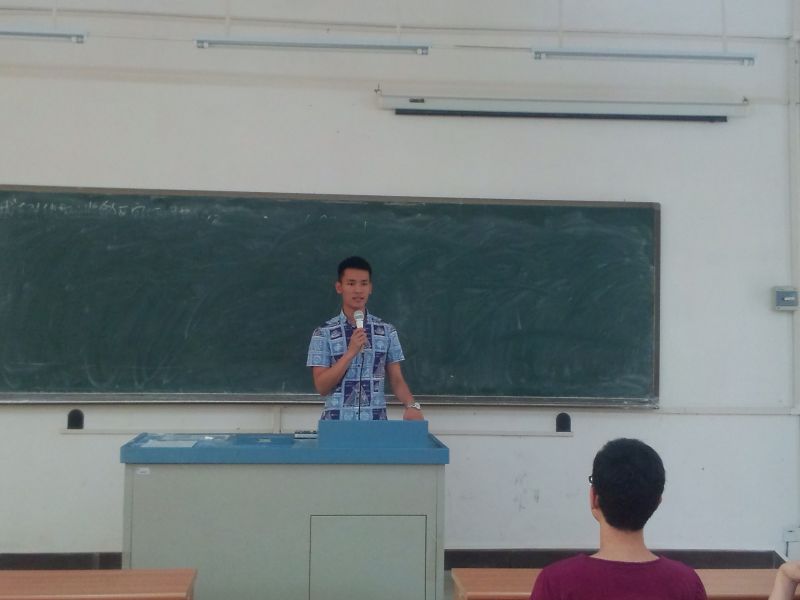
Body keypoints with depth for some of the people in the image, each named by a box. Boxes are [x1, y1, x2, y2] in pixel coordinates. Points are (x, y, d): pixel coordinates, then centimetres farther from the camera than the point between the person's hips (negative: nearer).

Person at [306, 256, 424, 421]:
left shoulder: (387, 331, 5)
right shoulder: (323, 333, 0)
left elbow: (396, 380, 6)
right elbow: (322, 387, -5)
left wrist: (411, 405, -13)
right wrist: (350, 353, -15)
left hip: (376, 421, 1)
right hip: (337, 422, -1)